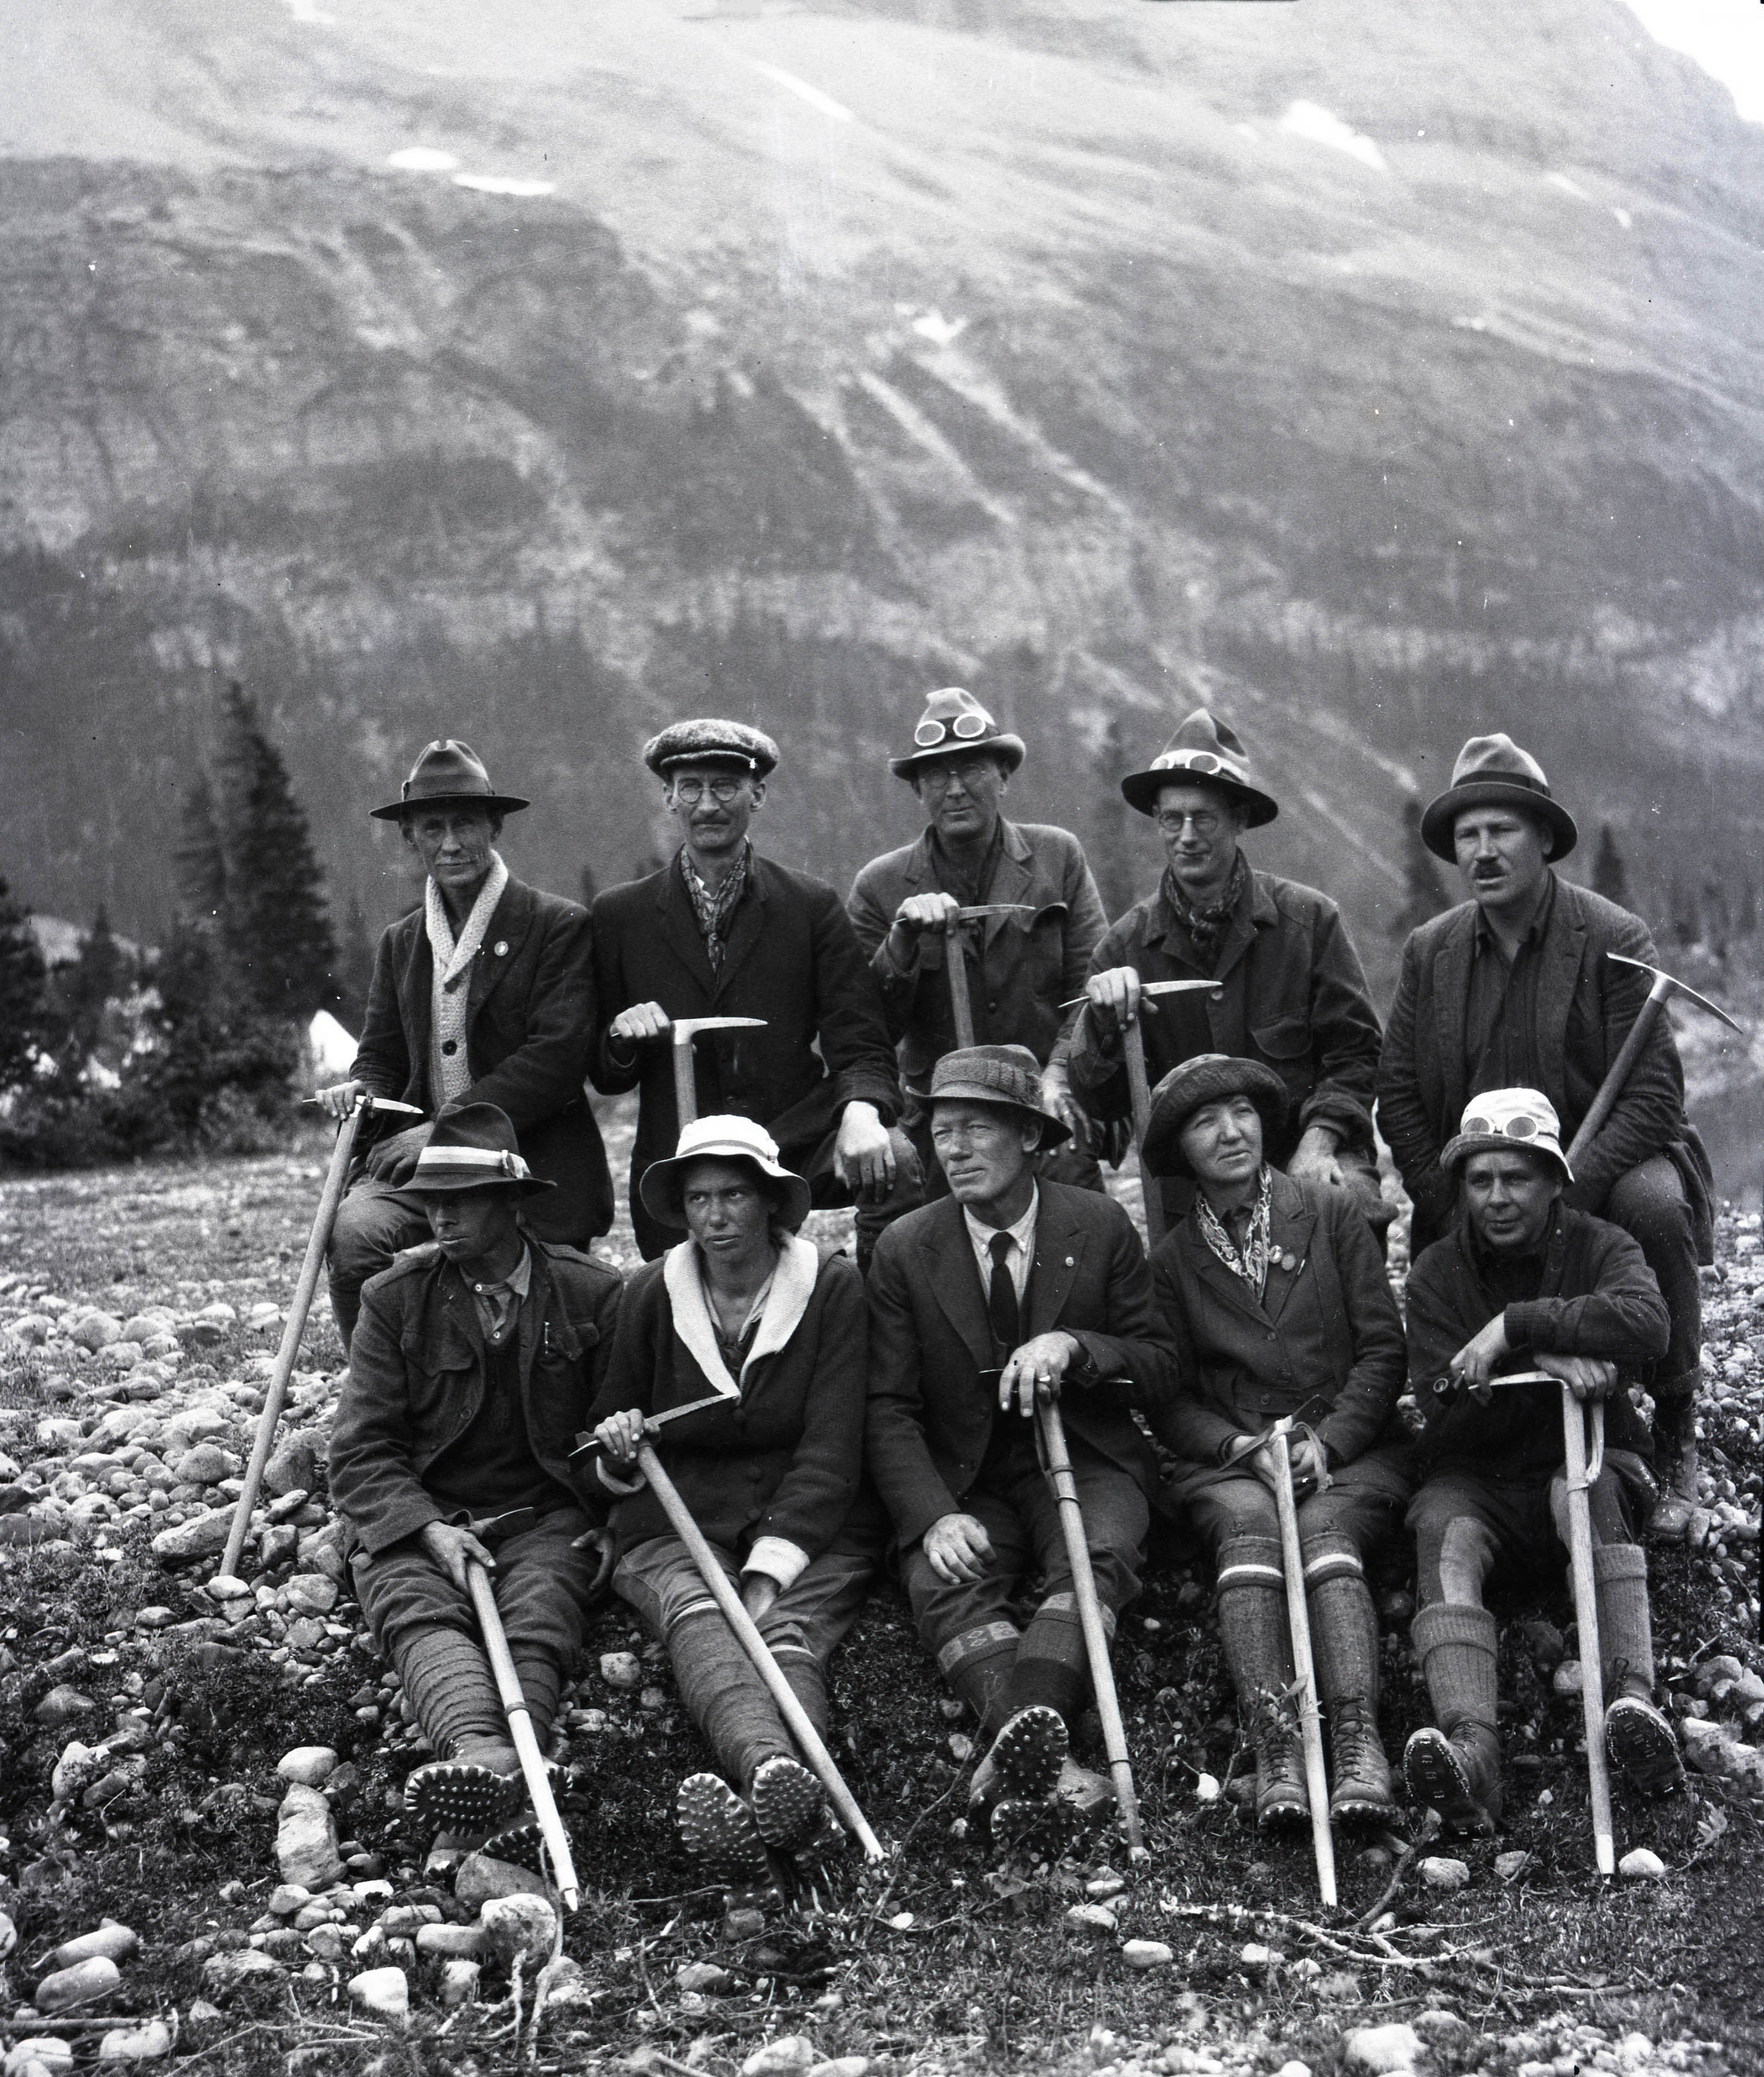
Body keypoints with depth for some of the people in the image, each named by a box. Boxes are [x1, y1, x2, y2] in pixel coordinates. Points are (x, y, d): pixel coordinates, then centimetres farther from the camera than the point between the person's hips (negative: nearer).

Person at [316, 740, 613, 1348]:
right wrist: (362, 1090, -6)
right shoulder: (400, 942, 16)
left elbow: (559, 1054, -12)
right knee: (354, 1232, -27)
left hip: (534, 1163, -3)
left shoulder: (559, 926, -2)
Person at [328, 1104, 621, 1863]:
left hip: (543, 1520, 0)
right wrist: (429, 1529, -15)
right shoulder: (394, 1299, 6)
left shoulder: (592, 1296, 7)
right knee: (419, 1610, -33)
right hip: (417, 1522, 0)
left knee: (538, 1621, -32)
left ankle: (503, 1767, -59)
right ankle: (480, 1754, -61)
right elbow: (359, 1450, 1)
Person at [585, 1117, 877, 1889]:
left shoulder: (834, 1289, 1)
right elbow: (606, 1436, 22)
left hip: (811, 1524, 0)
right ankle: (778, 1775, -64)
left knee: (789, 1632, -32)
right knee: (696, 1614, -33)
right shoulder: (651, 1295, 9)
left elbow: (831, 1452, -6)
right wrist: (619, 1452, -5)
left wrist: (770, 1570, -18)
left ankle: (756, 1805, -62)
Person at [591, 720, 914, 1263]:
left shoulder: (812, 907, 7)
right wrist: (622, 1035, -10)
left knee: (893, 1160, -30)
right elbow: (603, 1076, 14)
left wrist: (862, 1111, -22)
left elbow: (858, 1044, 1)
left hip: (795, 1148, -1)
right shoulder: (620, 915, 10)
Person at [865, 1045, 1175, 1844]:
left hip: (1086, 1464, 0)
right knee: (945, 1582, -31)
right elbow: (891, 1409, -1)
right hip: (966, 1481, 0)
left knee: (1098, 1558, -33)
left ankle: (1018, 1740, -53)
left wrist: (1073, 1347, -18)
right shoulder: (905, 1249, 2)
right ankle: (1044, 1759, -53)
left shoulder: (1100, 1228, 1)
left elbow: (1157, 1367, 4)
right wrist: (936, 1515, -19)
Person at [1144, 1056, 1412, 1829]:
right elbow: (1170, 1397, 9)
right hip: (1227, 1455, 1)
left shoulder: (1331, 1215, 10)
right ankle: (1274, 1750, -47)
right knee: (1249, 1525, -33)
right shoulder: (1170, 1259, 12)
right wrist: (1246, 1448, -10)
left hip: (1349, 1444, 0)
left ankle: (1359, 1744, -49)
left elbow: (1383, 1347, 6)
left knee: (1325, 1528, -33)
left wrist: (1327, 1439, -8)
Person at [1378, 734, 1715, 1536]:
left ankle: (1675, 1433, -17)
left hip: (1599, 1160, -2)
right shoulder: (1429, 950, 4)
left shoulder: (1616, 940, -8)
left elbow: (1652, 1095, -14)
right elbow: (1397, 1097, 5)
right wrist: (1451, 1207, -9)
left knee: (1655, 1205, -35)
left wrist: (1561, 1193, -26)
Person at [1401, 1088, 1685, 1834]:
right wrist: (1544, 1361, -22)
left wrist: (1515, 1326, -26)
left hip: (1592, 1459, 0)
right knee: (1444, 1527, -32)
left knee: (1583, 1489, -35)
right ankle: (1471, 1746, -53)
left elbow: (1648, 1325, -24)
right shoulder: (1436, 1273, 3)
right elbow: (1445, 1417, -9)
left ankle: (1634, 1701, -49)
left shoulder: (1600, 1247, 1)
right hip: (1477, 1477, 0)